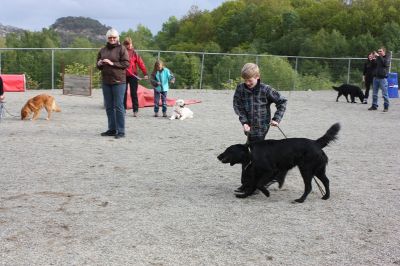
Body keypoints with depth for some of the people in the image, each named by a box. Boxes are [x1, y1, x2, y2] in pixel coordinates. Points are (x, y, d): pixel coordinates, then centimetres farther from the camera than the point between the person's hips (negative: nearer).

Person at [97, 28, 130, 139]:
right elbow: (99, 66, 22)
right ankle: (112, 129, 21)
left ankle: (121, 131, 0)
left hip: (118, 82, -6)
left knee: (118, 107, -5)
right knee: (109, 107, 11)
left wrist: (112, 63, -17)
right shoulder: (103, 50, 14)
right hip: (106, 82, 6)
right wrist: (99, 64, -1)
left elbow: (126, 63, -10)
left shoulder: (121, 49, -2)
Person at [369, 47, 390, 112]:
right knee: (374, 93, 8)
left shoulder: (386, 58, 1)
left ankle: (386, 107, 1)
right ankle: (374, 106, 16)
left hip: (383, 78, -5)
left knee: (385, 94, -4)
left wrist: (379, 56, -21)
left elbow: (385, 63, -19)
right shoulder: (376, 59, 14)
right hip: (376, 77, 5)